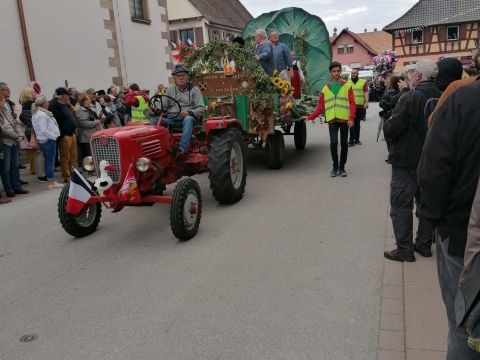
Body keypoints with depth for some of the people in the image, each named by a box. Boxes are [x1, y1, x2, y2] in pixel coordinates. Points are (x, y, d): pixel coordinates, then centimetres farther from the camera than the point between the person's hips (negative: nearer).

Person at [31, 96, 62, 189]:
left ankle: (52, 181, 22)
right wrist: (54, 136, -14)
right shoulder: (42, 115, -16)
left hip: (42, 140, 10)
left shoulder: (36, 114, 14)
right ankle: (52, 182, 2)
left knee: (48, 161, 14)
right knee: (50, 161, -4)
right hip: (48, 140, -10)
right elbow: (44, 130, -21)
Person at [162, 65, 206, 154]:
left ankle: (183, 148, -48)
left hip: (189, 118, -4)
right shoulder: (170, 89, 17)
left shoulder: (194, 89, 4)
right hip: (172, 119, 4)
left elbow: (201, 108, -4)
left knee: (188, 119, -39)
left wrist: (189, 113, -23)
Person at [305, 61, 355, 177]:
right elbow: (320, 106, 10)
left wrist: (351, 118, -13)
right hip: (332, 120, 0)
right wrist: (310, 117, 2)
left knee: (344, 144, 5)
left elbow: (352, 103, -1)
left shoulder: (347, 86, 5)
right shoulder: (326, 88, 10)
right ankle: (335, 166, 5)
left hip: (344, 119, 0)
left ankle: (342, 167, 18)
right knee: (333, 142, -12)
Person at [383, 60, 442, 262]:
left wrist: (387, 124, -1)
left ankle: (404, 250, 7)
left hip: (406, 160, -7)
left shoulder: (411, 98, -19)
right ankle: (424, 244, 27)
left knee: (401, 205, 2)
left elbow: (390, 128, -22)